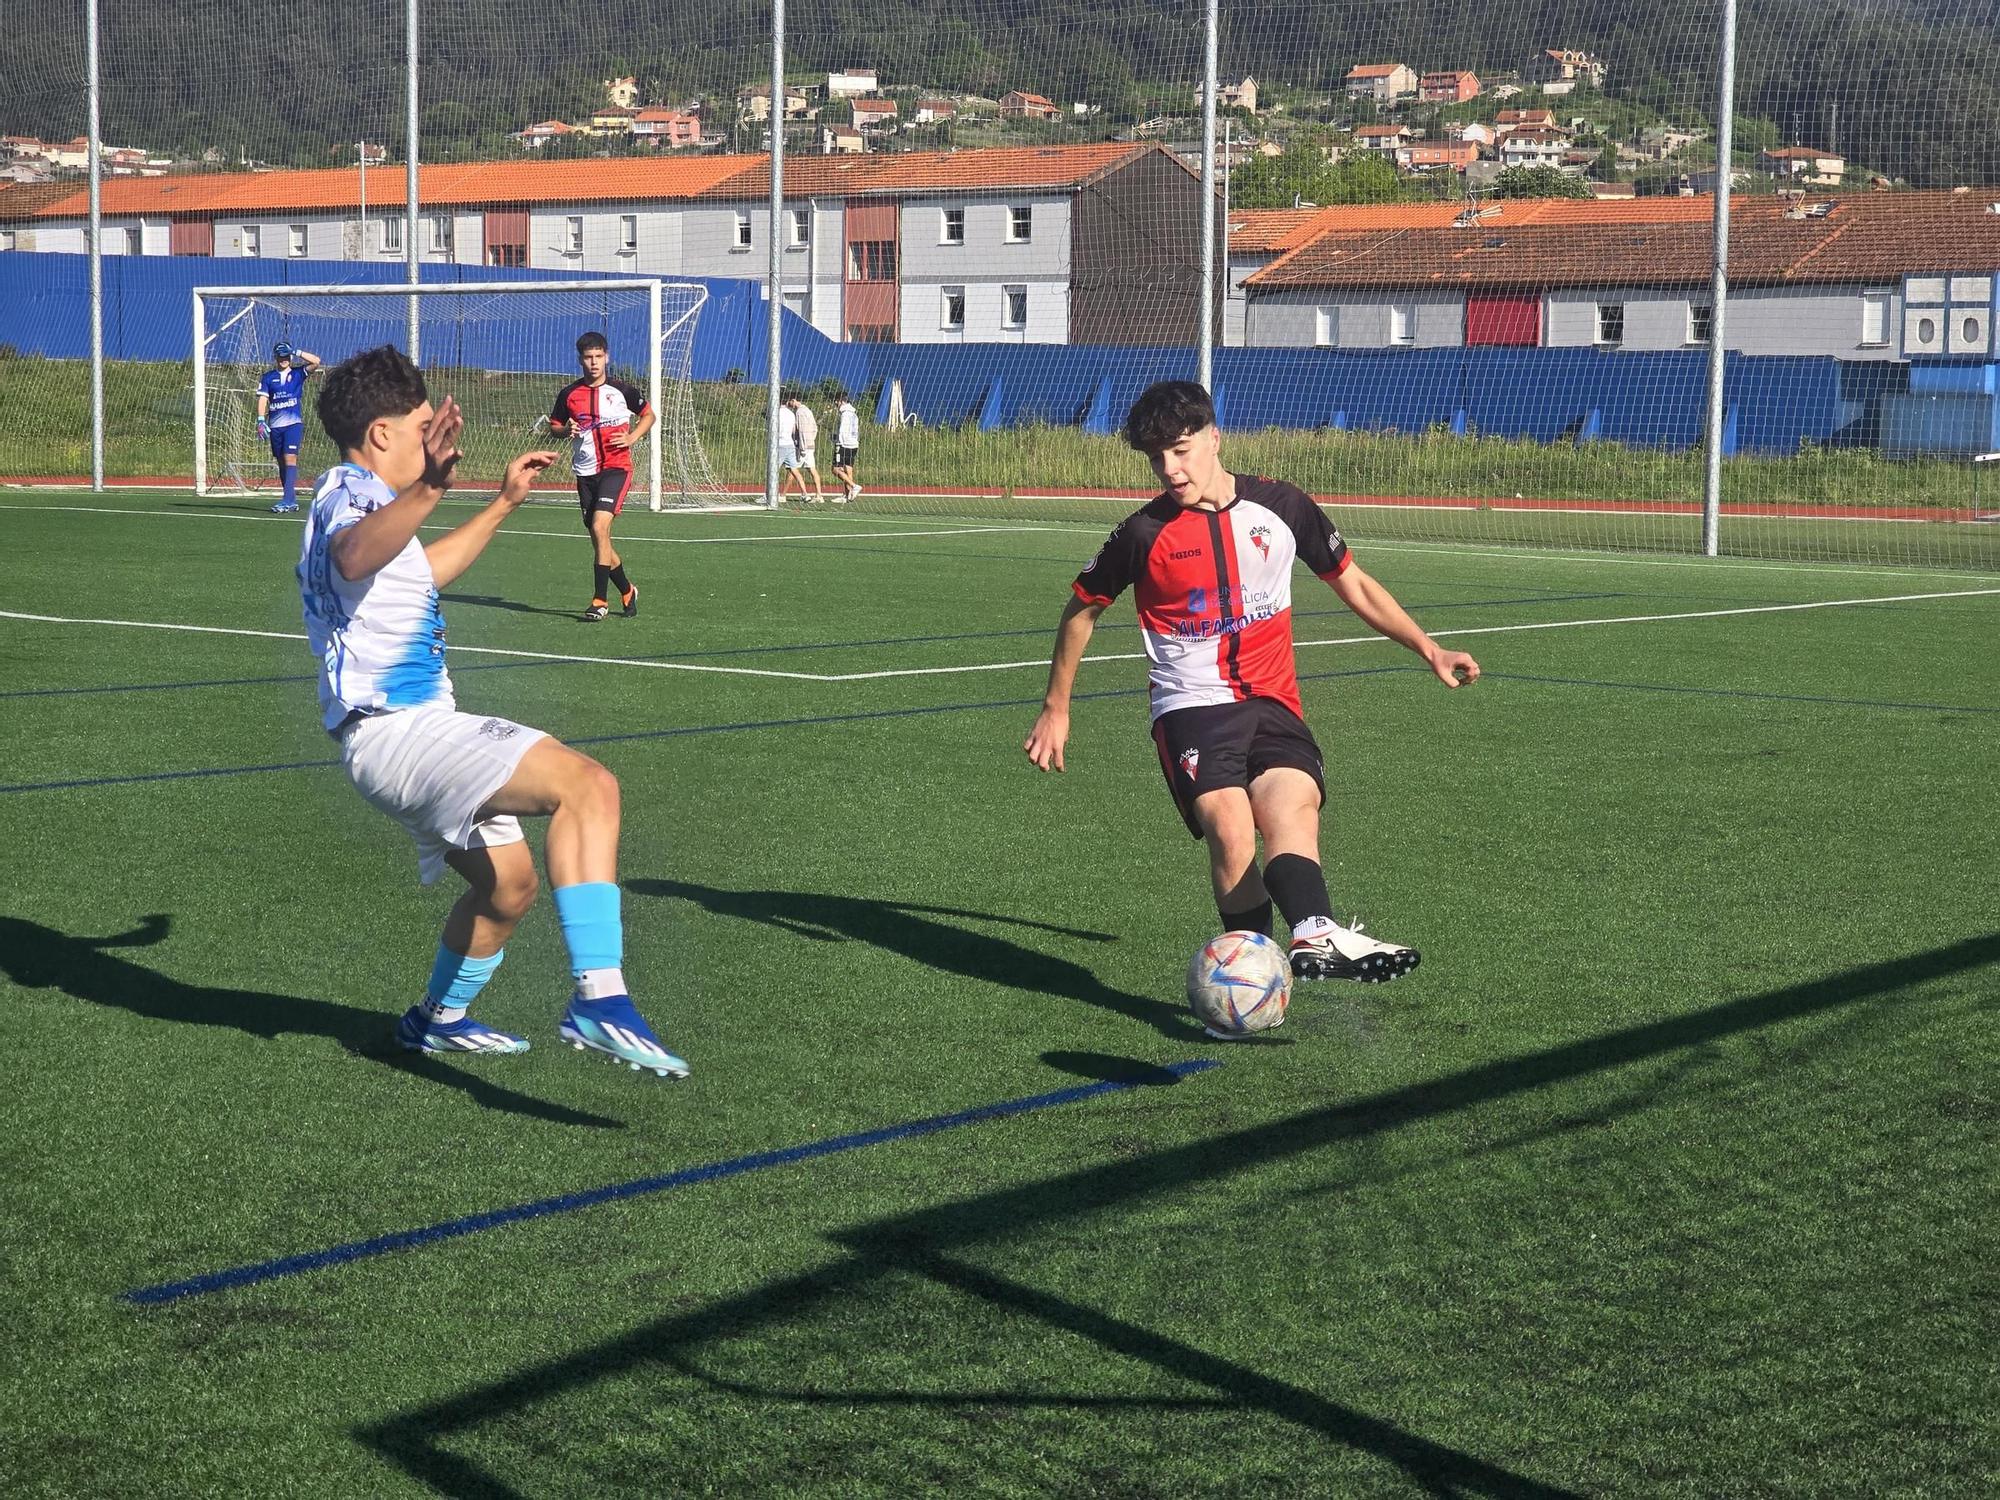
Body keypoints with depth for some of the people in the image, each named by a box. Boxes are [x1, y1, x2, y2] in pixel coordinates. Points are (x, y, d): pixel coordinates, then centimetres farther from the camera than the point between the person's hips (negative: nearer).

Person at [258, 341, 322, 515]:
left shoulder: (297, 373, 6)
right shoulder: (268, 377, 10)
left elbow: (316, 362, -6)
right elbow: (263, 399, 4)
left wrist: (298, 353, -8)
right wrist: (261, 420, -7)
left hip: (294, 423, -4)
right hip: (275, 425, 4)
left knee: (290, 458, -15)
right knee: (281, 462, 8)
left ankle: (287, 501, -21)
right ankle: (292, 501, 17)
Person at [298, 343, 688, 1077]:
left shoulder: (357, 500, 18)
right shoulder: (347, 495, -14)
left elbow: (420, 571, 40)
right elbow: (355, 556, -42)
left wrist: (502, 503, 43)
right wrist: (426, 489, -60)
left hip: (415, 729, 11)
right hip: (395, 732, -11)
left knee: (507, 883, 25)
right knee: (587, 785, -28)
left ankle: (437, 1018, 45)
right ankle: (599, 998, -38)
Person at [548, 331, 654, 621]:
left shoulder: (622, 391, -1)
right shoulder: (569, 394, 4)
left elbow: (648, 415, 13)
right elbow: (554, 426, 15)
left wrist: (631, 437, -4)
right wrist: (567, 430, -8)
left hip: (616, 467, -4)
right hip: (585, 472, 4)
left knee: (599, 526, -22)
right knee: (599, 541, 8)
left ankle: (600, 600, -20)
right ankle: (627, 591, 29)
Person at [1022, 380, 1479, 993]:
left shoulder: (1282, 507, 7)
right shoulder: (1144, 533, 1)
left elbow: (1354, 584, 21)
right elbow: (1082, 609, 16)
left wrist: (1430, 650, 16)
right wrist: (1055, 710, 19)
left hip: (1272, 702, 1)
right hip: (1191, 707, -1)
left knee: (1293, 805, -30)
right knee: (1230, 828, -29)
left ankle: (1315, 937, -55)